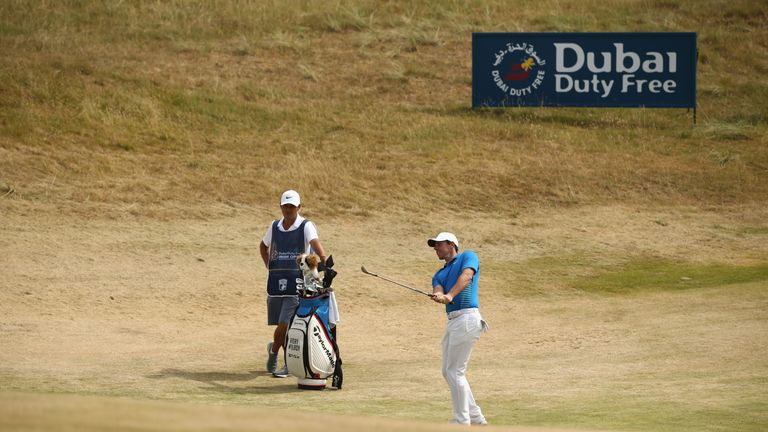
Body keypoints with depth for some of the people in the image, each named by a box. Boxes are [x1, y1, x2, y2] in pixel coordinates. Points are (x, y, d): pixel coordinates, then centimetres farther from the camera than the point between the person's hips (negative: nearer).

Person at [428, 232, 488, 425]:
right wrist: (439, 296, -22)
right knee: (449, 372, 10)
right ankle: (476, 418, 17)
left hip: (467, 317, -9)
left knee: (454, 372, -10)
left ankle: (462, 421, -5)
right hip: (452, 321, 9)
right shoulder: (439, 275, 24)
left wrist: (450, 295, -32)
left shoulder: (468, 257, 4)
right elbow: (438, 291, 3)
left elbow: (466, 276, -16)